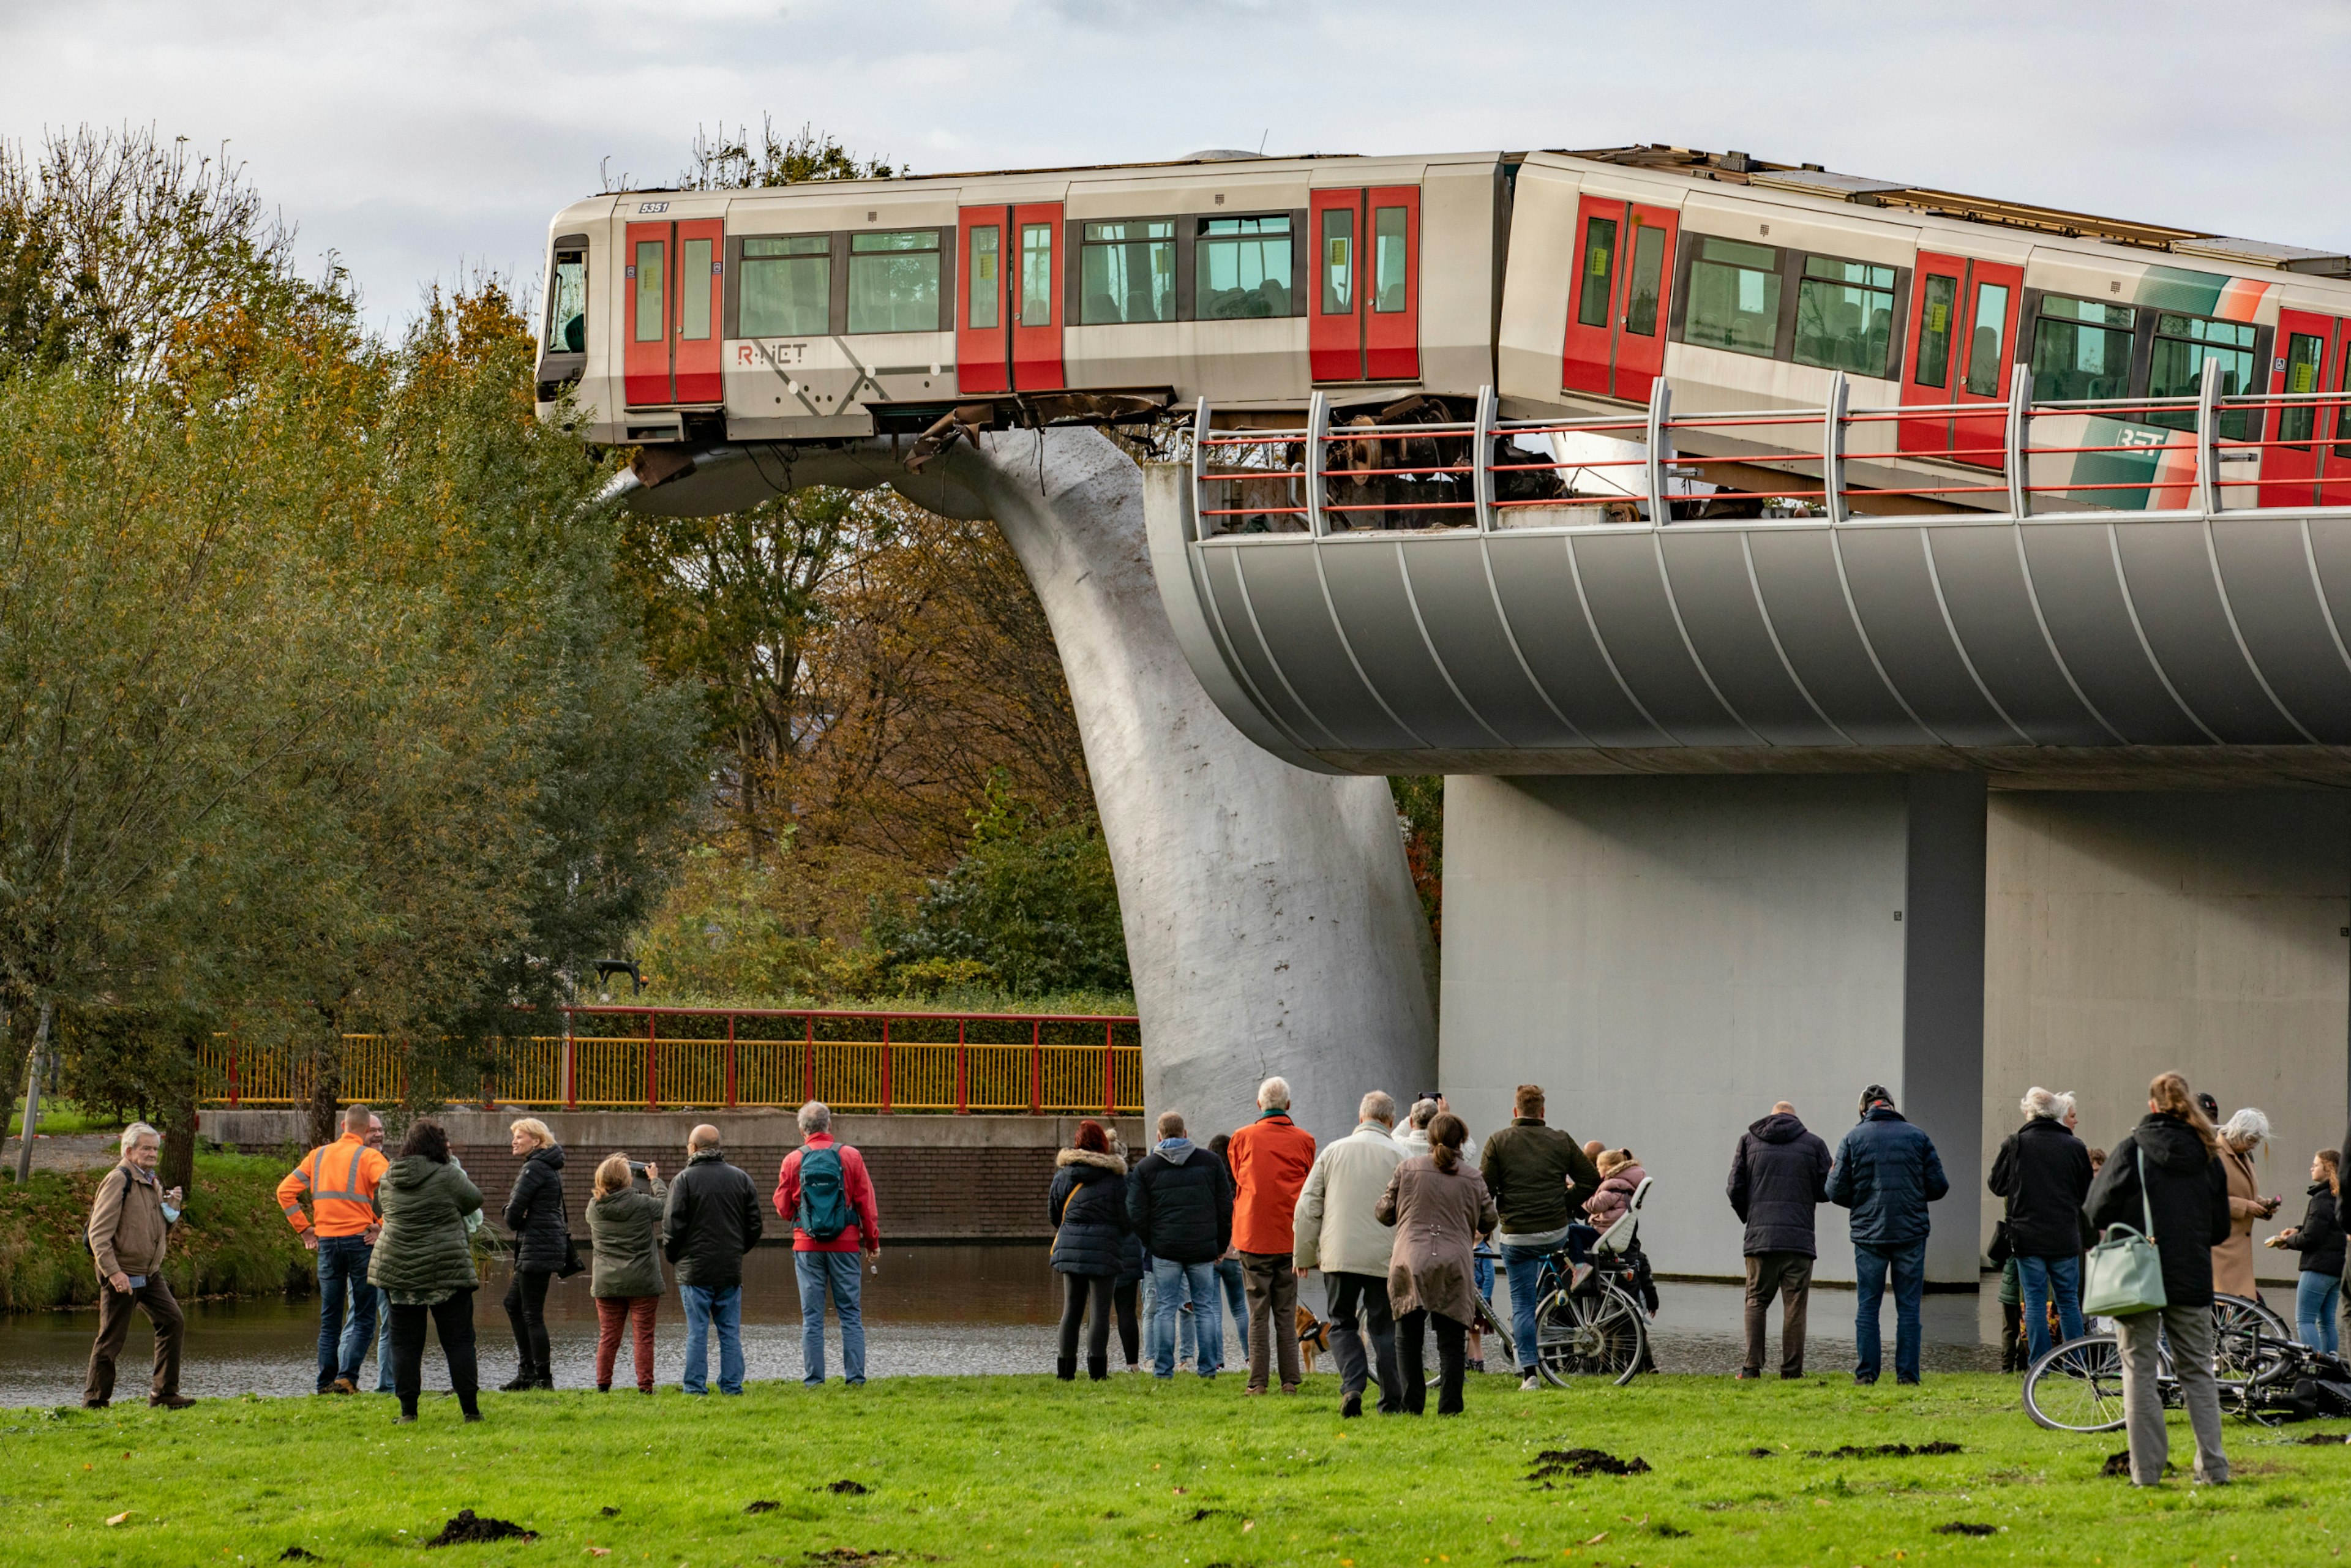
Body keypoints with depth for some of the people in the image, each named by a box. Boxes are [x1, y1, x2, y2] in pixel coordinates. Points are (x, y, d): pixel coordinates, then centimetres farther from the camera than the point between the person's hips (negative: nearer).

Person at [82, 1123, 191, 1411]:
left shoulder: (152, 1183, 14)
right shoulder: (118, 1181, -12)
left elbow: (161, 1231, 23)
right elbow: (98, 1233, -18)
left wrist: (171, 1209, 3)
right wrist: (113, 1271, -26)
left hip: (150, 1274, 8)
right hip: (122, 1275, -8)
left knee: (173, 1321, -1)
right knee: (112, 1338, -3)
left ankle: (164, 1393, 6)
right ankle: (95, 1400, 8)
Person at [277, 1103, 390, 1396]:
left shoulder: (318, 1156, 11)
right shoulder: (369, 1157, -4)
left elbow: (286, 1191, 9)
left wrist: (304, 1228, 10)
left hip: (327, 1242, 4)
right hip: (359, 1240, -4)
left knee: (329, 1319, 12)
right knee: (364, 1319, 1)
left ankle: (326, 1382, 8)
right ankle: (347, 1377, -13)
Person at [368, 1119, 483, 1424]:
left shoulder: (388, 1180, 5)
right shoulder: (447, 1176, -10)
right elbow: (474, 1199, 2)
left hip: (397, 1270, 3)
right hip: (446, 1271, -3)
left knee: (405, 1343, 7)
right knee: (459, 1341, 3)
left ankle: (408, 1411, 3)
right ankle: (470, 1409, 2)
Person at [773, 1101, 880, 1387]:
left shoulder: (793, 1161, -1)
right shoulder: (850, 1156, -2)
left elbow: (783, 1207, 4)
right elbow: (867, 1203, 0)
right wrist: (873, 1240, 9)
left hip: (807, 1246, 0)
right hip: (845, 1244, 0)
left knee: (812, 1316, 4)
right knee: (851, 1313, 4)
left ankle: (813, 1379, 1)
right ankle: (855, 1377, 0)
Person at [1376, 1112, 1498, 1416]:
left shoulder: (1407, 1169, 4)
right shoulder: (1472, 1177, 6)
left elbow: (1384, 1213, 9)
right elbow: (1489, 1222, 13)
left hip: (1411, 1261, 0)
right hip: (1454, 1265, 0)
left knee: (1409, 1339, 9)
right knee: (1451, 1341, 3)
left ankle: (1412, 1405, 6)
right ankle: (1450, 1405, -4)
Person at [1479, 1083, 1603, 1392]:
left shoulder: (1499, 1142, -4)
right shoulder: (1561, 1141, 1)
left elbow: (1484, 1189, -6)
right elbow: (1592, 1179, 5)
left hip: (1516, 1236, -2)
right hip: (1556, 1234, 2)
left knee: (1522, 1304, 4)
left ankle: (1529, 1373, -1)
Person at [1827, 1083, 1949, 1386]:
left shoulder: (1853, 1139, 0)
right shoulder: (1917, 1137, 2)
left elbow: (1837, 1192, -2)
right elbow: (1938, 1186, 3)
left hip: (1869, 1235, 0)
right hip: (1911, 1235, 0)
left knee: (1867, 1307, 5)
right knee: (1908, 1307, 4)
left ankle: (1866, 1372, 2)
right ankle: (1907, 1372, 1)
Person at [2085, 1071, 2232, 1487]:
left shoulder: (2133, 1148, -5)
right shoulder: (2207, 1155, 5)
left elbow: (2097, 1211, -10)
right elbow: (2221, 1228, 9)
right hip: (2193, 1280, 3)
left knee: (2140, 1370, 2)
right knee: (2198, 1372, 12)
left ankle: (2146, 1470, -3)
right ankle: (2213, 1466, 5)